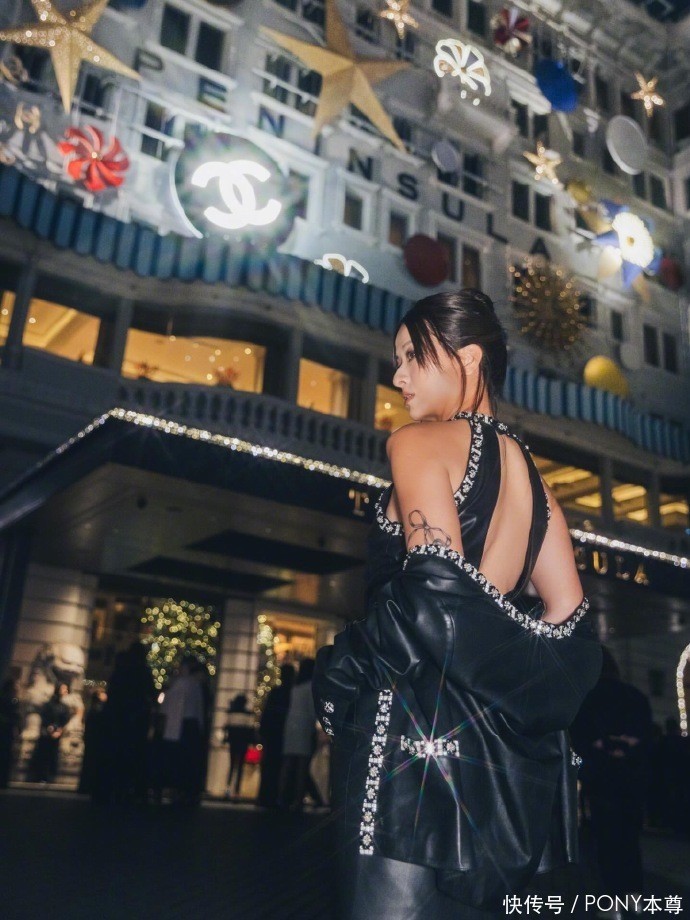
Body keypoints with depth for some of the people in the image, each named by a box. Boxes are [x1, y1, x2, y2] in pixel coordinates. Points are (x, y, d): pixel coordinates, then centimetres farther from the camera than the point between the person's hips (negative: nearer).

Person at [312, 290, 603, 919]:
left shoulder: (420, 442, -4)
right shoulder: (529, 472, 17)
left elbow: (438, 590, -18)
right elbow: (572, 625, 13)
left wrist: (347, 666, -6)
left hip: (418, 728, -8)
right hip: (500, 748, 8)